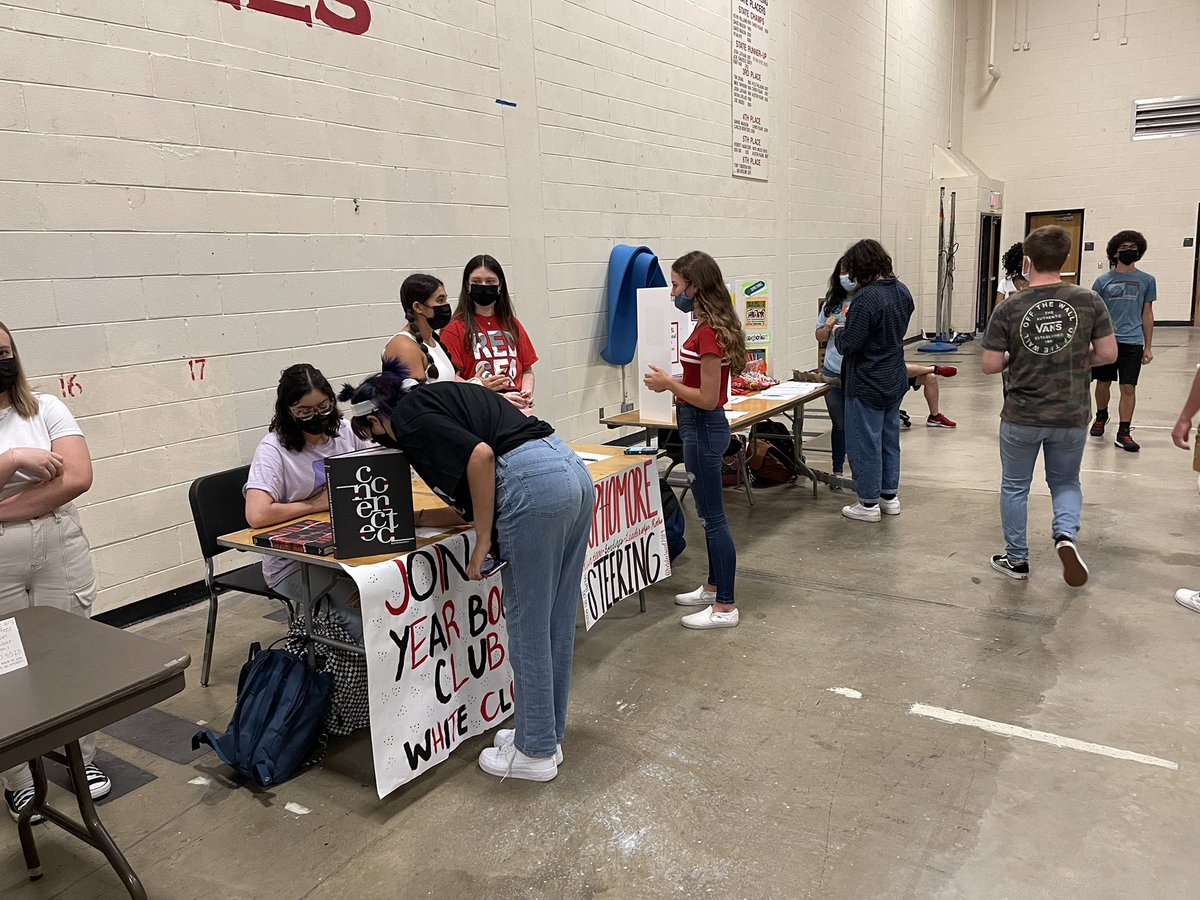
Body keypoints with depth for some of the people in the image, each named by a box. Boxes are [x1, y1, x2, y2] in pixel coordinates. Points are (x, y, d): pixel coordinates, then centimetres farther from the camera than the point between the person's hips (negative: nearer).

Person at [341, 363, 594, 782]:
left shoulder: (408, 415, 2)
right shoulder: (440, 399, 28)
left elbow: (480, 455, -16)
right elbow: (472, 506, 29)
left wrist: (483, 542, -9)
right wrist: (412, 519, 33)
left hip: (534, 485, -10)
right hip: (575, 472, 10)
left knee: (528, 627, 5)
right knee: (557, 622, 17)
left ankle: (535, 752, 20)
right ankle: (547, 736, 32)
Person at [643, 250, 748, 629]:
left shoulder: (707, 333, -22)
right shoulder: (710, 326, 8)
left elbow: (708, 398, -22)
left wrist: (668, 383, -13)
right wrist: (673, 385, 12)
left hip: (703, 427, -10)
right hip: (701, 426, 10)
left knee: (713, 517, -1)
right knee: (709, 514, 19)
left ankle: (725, 607, 9)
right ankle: (714, 587, 33)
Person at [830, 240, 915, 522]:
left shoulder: (866, 298, -24)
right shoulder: (902, 290, 4)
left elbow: (849, 344, -23)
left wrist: (838, 330, -2)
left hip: (868, 385, -9)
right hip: (895, 380, 9)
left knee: (865, 443, 3)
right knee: (890, 437, 18)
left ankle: (868, 504, 12)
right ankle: (890, 496, 29)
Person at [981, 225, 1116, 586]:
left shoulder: (1009, 308, -12)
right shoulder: (1088, 300, -8)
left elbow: (990, 365, -11)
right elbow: (1108, 353, -4)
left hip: (1022, 417, -1)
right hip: (1072, 417, 2)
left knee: (1015, 486, 16)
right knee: (1065, 482, 22)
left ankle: (1016, 559, 25)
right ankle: (1066, 533, -5)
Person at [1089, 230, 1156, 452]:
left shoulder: (1146, 281, 5)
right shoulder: (1103, 281, 2)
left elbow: (1147, 315, 9)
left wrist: (1147, 347, 8)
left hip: (1132, 343, 0)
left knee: (1128, 388, -3)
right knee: (1103, 384, 12)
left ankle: (1124, 433, 3)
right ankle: (1101, 416, 38)